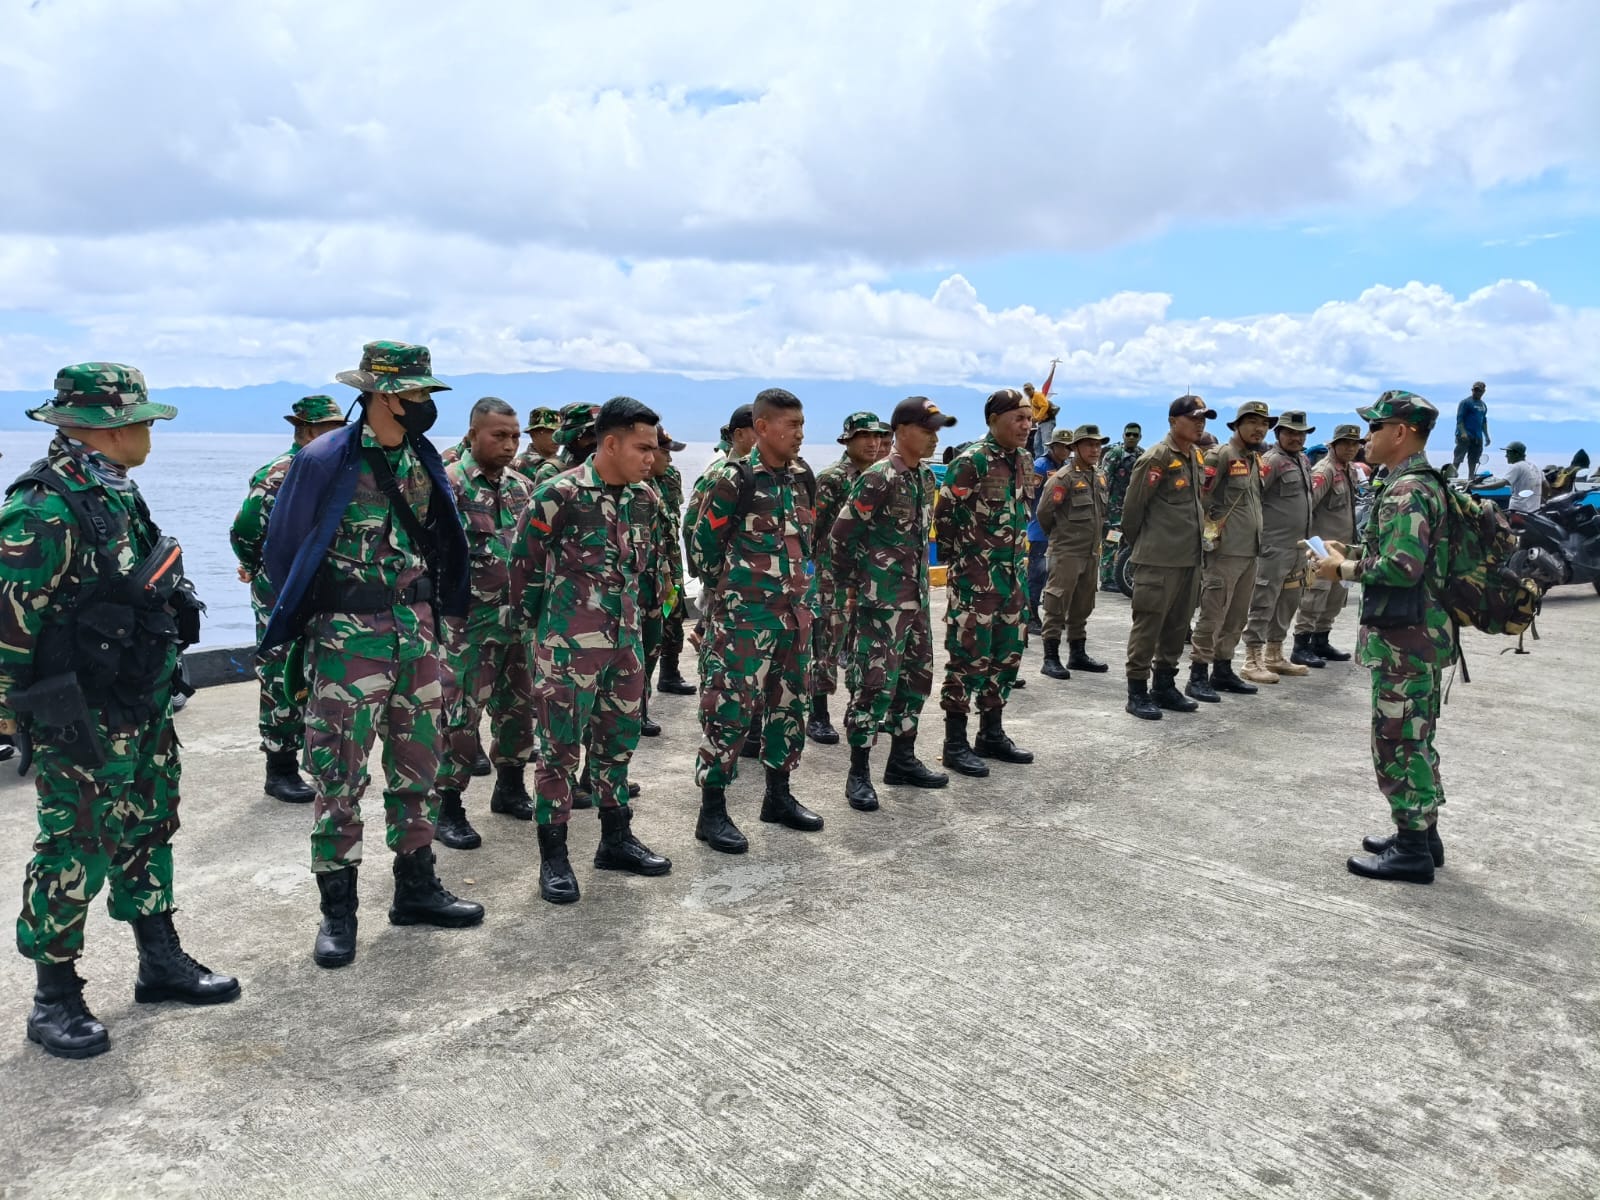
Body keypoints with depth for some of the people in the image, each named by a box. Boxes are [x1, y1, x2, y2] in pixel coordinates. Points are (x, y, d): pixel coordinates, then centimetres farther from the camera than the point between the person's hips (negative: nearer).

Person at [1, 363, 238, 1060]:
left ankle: (161, 962, 33)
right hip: (84, 725, -9)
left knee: (147, 835, 18)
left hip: (144, 710, 9)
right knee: (73, 853, 3)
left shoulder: (116, 493, 9)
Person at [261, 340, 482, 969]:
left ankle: (415, 888, 26)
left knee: (418, 765, 12)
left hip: (417, 634, 6)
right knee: (339, 775, 2)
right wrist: (305, 620, 3)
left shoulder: (423, 459, 6)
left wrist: (427, 613, 14)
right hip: (347, 640, -6)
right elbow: (285, 547, -3)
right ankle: (338, 911, 15)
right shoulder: (325, 461, -11)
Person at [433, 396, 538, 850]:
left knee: (518, 706, 15)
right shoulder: (448, 483, -10)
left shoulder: (522, 486, 11)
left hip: (518, 618, 7)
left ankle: (510, 788, 31)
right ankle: (448, 808, 10)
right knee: (461, 714, -2)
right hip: (468, 621, -6)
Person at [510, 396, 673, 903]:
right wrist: (543, 624, 4)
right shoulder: (558, 495, -14)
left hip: (626, 641, 6)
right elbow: (524, 564, -5)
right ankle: (553, 857, 14)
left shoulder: (646, 499, 4)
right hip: (568, 646, -6)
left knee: (618, 741, 14)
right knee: (559, 747, 2)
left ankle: (616, 840, 29)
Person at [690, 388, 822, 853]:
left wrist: (791, 584, 16)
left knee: (788, 703, 14)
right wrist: (731, 588, 4)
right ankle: (712, 811, 6)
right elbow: (705, 541, -6)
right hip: (742, 615, -7)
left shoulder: (802, 479, 8)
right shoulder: (734, 479, -12)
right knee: (731, 707, -4)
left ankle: (778, 795, 28)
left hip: (793, 609, 7)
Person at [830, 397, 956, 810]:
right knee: (875, 683, -6)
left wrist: (917, 577, 18)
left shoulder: (927, 477, 10)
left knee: (917, 677, 14)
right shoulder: (878, 479, -16)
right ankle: (859, 773, 4)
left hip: (917, 597, 9)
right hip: (881, 601, -9)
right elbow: (841, 534, -15)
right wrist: (855, 582, -5)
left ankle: (902, 759, 28)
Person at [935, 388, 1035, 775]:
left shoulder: (1021, 461, 11)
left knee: (1006, 656, 13)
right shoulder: (970, 462, -14)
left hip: (1013, 575, 8)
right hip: (975, 577, -8)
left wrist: (1019, 561, 16)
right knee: (969, 658, -4)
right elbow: (944, 516, -13)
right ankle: (955, 744, 6)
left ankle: (992, 734, 25)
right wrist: (960, 562, -9)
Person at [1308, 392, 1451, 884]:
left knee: (1398, 740, -3)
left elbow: (1401, 567, -27)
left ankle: (1411, 850, 6)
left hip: (1405, 636, -11)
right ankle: (1421, 833, 29)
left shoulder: (1408, 491, -18)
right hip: (1418, 631, 11)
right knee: (1414, 738, 18)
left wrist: (1342, 570, -14)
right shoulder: (1417, 485, 14)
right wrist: (1350, 552, 11)